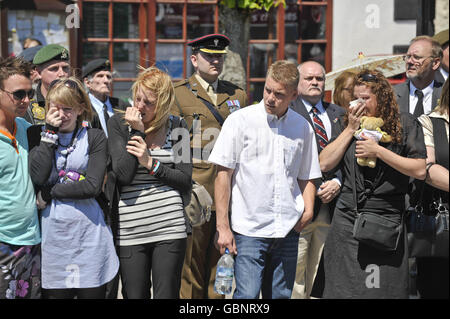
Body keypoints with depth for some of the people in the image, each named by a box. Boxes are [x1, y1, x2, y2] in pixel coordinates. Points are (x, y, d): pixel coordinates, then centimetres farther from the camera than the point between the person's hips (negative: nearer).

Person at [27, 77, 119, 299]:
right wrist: (50, 133, -7)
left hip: (89, 233, -1)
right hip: (52, 233, 1)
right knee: (53, 293, 5)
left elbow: (93, 186, -9)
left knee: (92, 293, 4)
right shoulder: (37, 134, 7)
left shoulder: (95, 137, 4)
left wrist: (49, 193, -9)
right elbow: (37, 177, -11)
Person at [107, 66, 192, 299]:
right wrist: (136, 131, -9)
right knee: (135, 296, 5)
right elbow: (123, 174, -7)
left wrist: (151, 163, -9)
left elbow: (186, 179, 3)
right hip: (130, 228, 0)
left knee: (167, 295, 2)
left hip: (169, 226, 0)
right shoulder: (118, 123, 4)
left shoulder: (176, 126, 6)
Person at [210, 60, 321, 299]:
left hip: (288, 230, 4)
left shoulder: (303, 127, 8)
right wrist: (222, 227, -8)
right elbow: (223, 174, -4)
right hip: (249, 228, -4)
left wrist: (308, 210, 0)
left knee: (281, 295, 9)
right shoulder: (240, 120, -3)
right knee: (247, 295, -11)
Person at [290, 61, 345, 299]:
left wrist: (337, 183, -5)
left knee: (321, 276, 7)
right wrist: (317, 189, -11)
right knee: (294, 273, -5)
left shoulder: (338, 114, 15)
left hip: (330, 207, 5)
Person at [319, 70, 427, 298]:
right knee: (343, 288, 4)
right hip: (347, 219, 3)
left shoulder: (404, 124, 1)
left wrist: (378, 151, -13)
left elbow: (419, 170, -8)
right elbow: (325, 164, 3)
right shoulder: (347, 125, 13)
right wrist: (351, 129, -1)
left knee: (386, 289, -1)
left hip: (387, 221, -3)